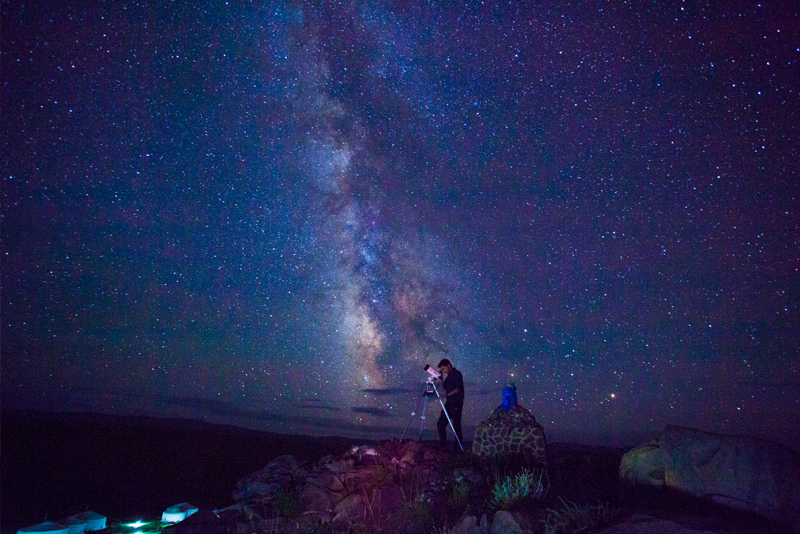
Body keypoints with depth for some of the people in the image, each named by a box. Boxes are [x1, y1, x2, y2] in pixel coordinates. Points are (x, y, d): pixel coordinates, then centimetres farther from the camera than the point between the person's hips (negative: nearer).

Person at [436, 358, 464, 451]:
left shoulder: (456, 374, -7)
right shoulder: (449, 375, 18)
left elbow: (458, 388, -16)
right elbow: (444, 388, 19)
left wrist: (447, 395, -23)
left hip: (456, 404, -9)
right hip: (449, 403, 9)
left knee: (456, 425, -6)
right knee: (441, 423, 5)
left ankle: (458, 446, 1)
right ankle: (443, 445, 12)